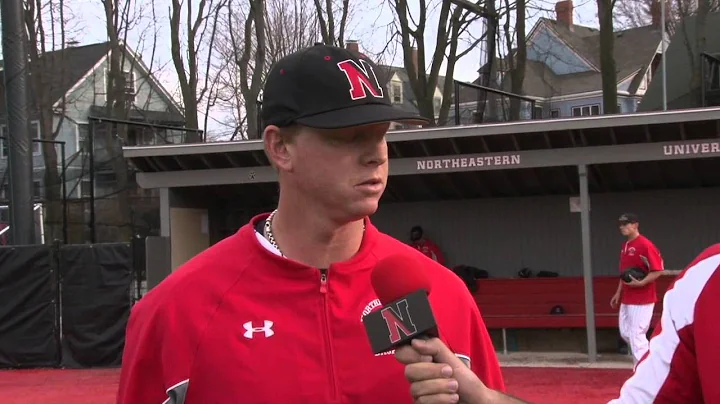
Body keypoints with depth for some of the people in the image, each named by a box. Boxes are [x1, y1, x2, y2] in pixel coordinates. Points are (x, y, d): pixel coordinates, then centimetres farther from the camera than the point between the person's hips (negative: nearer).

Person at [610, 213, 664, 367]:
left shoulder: (645, 245, -16)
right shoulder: (625, 246, 12)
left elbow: (658, 270, -19)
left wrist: (641, 283, -26)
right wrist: (618, 292, 20)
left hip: (642, 299, -10)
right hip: (627, 299, 10)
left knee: (636, 335, -8)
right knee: (625, 333, 16)